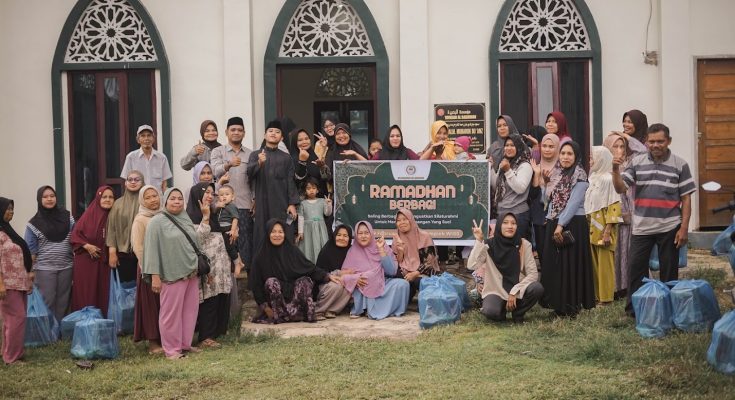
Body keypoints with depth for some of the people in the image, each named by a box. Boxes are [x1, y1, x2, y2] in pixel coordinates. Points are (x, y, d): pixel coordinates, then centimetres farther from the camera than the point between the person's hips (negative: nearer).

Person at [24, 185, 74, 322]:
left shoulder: (67, 217, 4)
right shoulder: (34, 224, -4)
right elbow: (30, 250, -1)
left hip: (66, 266, 3)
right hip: (45, 268, -3)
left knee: (63, 301, 7)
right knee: (48, 301, -2)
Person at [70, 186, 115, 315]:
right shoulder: (89, 214, -3)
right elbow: (75, 234, -3)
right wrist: (87, 246, -14)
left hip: (104, 262, 3)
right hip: (86, 261, -3)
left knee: (102, 294, 3)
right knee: (85, 294, -2)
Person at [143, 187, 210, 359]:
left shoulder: (186, 220, 14)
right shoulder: (157, 222, -6)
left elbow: (196, 240, 16)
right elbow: (152, 249, -9)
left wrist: (205, 217, 11)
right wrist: (155, 276, -14)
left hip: (191, 273, 7)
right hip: (172, 275, -6)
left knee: (190, 310, 10)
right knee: (171, 312, -1)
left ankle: (185, 343, 22)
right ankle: (171, 349, 8)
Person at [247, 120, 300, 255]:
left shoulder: (286, 158, 13)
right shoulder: (255, 155, 11)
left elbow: (290, 182, 7)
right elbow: (249, 173, -6)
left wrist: (292, 204, -4)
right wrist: (259, 163, -26)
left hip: (281, 204, 0)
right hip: (262, 203, 0)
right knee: (261, 238, -3)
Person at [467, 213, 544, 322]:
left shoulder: (524, 245, -4)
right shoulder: (489, 245, -8)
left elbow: (533, 273, -8)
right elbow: (471, 266, -22)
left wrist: (514, 292, -18)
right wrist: (479, 241, -26)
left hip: (518, 291, 2)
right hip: (495, 291, -2)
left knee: (537, 288, -30)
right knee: (491, 312, -35)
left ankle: (518, 313, 0)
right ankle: (502, 311, 5)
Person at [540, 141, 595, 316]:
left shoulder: (580, 176, -8)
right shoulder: (558, 174, 15)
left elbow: (574, 203, -16)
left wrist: (561, 225, -19)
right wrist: (551, 220, 5)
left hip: (573, 225, -8)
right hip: (554, 224, 8)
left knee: (570, 265, -5)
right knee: (554, 264, 8)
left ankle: (571, 306, 1)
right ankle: (558, 304, 16)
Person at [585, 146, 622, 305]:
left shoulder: (608, 179, -12)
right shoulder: (594, 178, 13)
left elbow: (614, 207, -16)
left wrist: (607, 231, -19)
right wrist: (588, 225, 12)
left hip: (603, 228, -8)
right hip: (592, 229, 8)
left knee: (604, 263, -2)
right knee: (594, 263, 10)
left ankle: (606, 297, 4)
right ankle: (596, 295, 17)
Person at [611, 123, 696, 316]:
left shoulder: (680, 165, -1)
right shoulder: (637, 162, 3)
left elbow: (686, 199, 0)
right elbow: (620, 188, -1)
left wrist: (684, 228, -6)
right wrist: (616, 171, -19)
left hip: (669, 228, -1)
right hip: (642, 227, 1)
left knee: (669, 271, 7)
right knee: (636, 268, 2)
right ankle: (633, 308, 12)